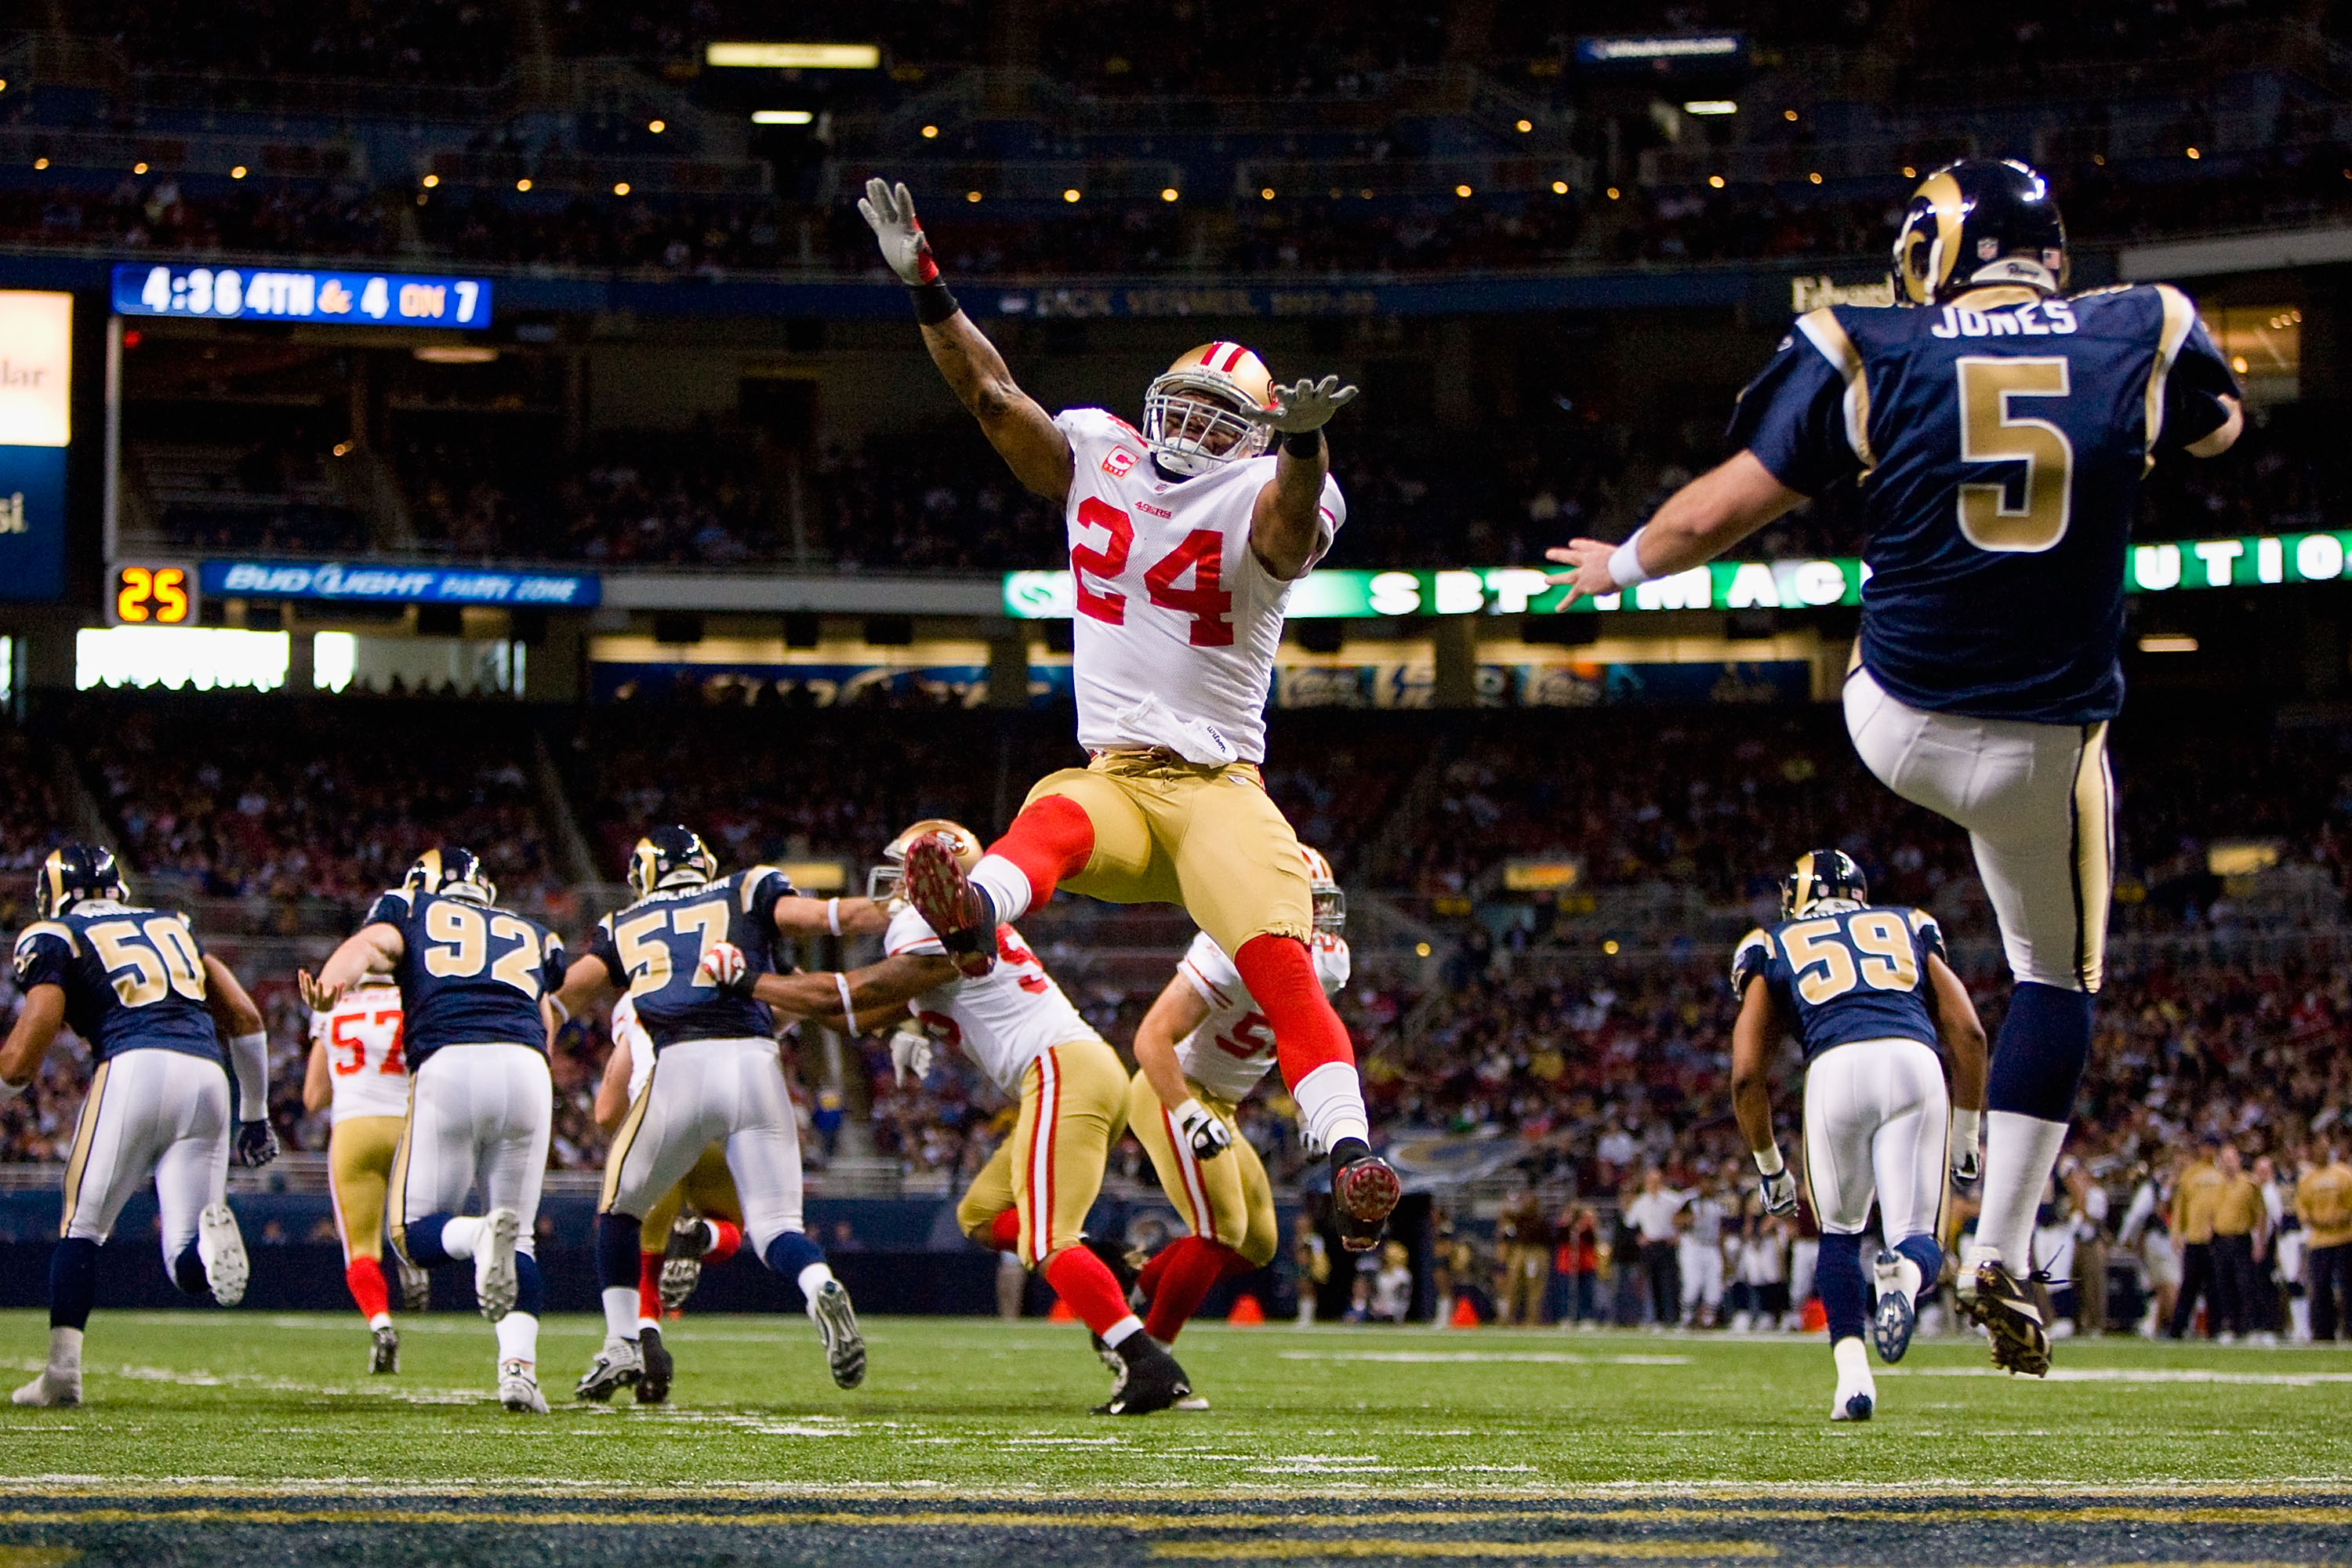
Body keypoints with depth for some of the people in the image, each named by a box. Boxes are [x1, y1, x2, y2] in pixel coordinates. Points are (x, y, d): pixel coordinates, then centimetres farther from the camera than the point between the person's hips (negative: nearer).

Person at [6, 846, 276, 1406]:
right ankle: (211, 1237, -31)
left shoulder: (56, 940, 11)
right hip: (207, 1076, 4)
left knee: (82, 1226, 13)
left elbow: (20, 1062, 2)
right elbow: (245, 1018, 26)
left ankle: (62, 1371, 4)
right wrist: (254, 1114, 35)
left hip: (135, 1066, -4)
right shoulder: (171, 926, 28)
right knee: (188, 1264, 4)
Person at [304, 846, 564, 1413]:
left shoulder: (413, 912, 22)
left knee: (416, 1233, 7)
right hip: (526, 1069, 3)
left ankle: (480, 1235, -28)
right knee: (521, 1238, 14)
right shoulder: (532, 938, 32)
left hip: (448, 1067, -3)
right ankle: (519, 1366, -9)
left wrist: (328, 985, -21)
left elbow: (371, 944, -1)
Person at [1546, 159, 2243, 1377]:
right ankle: (2001, 1253, 13)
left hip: (1896, 725, 0)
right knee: (2054, 977, 18)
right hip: (2045, 746, 0)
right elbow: (2218, 427, 22)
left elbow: (1717, 513, -3)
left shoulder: (1870, 359, -8)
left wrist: (1622, 567, 17)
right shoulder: (2139, 340, -3)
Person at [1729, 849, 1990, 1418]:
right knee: (1916, 1241, 5)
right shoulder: (1908, 929, 31)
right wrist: (1966, 1130, 28)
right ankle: (1905, 1274, -33)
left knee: (1840, 1231, 21)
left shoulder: (1773, 949, 27)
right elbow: (1969, 1034, 20)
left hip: (1837, 1070, 0)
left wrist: (1769, 1165, 31)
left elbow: (1747, 1076, 19)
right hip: (1915, 1063, 1)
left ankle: (1852, 1371, 2)